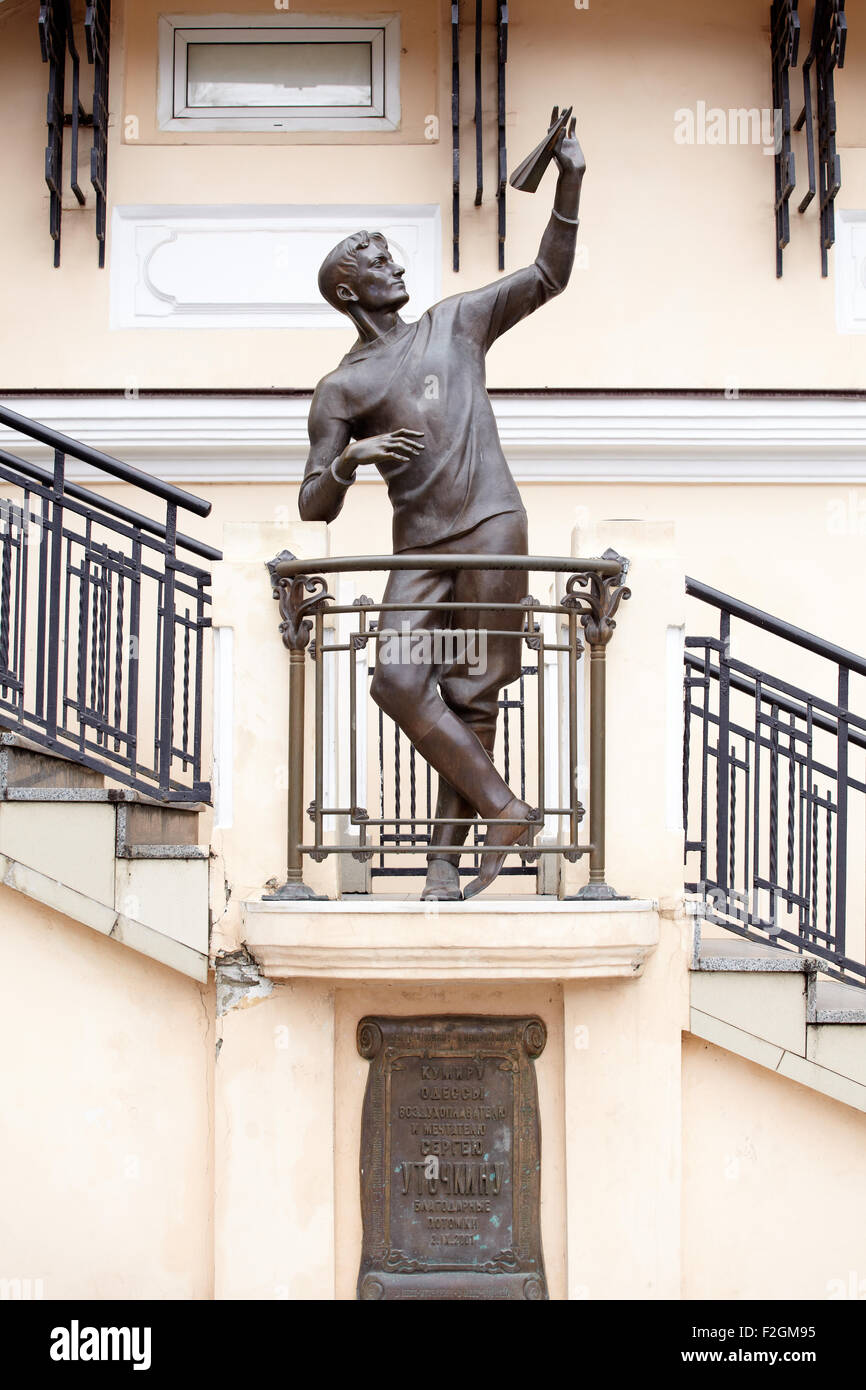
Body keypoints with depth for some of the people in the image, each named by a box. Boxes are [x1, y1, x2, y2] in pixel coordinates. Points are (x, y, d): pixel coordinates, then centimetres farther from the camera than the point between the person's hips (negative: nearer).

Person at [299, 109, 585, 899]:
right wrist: (348, 462, -16)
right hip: (417, 547, 1)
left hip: (490, 525, 0)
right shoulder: (340, 390, 10)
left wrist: (570, 184, 2)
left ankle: (446, 854, 0)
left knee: (471, 694, -5)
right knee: (398, 679, -19)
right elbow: (315, 507, 6)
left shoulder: (456, 323, 16)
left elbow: (548, 277, 13)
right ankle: (504, 808, -9)